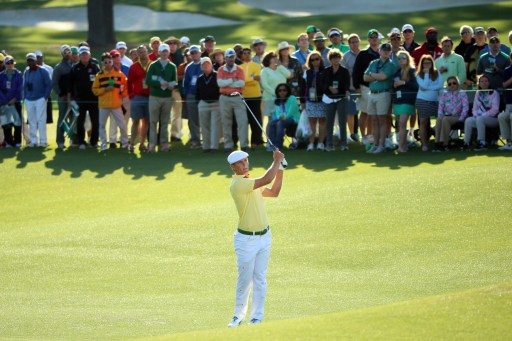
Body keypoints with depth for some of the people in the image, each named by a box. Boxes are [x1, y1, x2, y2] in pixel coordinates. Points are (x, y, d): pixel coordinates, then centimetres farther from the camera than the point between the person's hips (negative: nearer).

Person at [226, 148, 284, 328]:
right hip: (247, 239, -7)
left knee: (260, 279, 6)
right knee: (245, 280, 0)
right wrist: (277, 161, -10)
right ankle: (239, 316, 13)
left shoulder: (251, 183, 12)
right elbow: (266, 179, -24)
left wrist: (280, 168, 9)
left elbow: (274, 192, 18)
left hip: (264, 236, 7)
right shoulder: (237, 184, -18)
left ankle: (257, 317, 10)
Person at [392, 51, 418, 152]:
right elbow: (393, 84, 23)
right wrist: (394, 85, 1)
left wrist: (404, 83, -15)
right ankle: (404, 145, 14)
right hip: (397, 99, 7)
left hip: (407, 100, -7)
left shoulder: (411, 71, -3)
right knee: (400, 124, 7)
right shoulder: (397, 71, 15)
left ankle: (401, 146, -17)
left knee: (402, 123, -15)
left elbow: (416, 85, -10)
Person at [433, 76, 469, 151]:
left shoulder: (462, 94, 4)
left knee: (445, 119, -35)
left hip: (456, 117, -4)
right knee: (438, 119, -32)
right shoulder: (445, 94, 17)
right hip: (446, 116, 4)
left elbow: (465, 107, -5)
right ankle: (437, 142, -37)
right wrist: (440, 116, -5)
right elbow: (440, 106, 11)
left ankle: (445, 144, -34)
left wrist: (461, 119, -14)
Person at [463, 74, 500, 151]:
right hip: (479, 117, 5)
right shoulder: (478, 94, 17)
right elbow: (475, 108, 17)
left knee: (479, 119, -37)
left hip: (493, 118, -5)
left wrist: (482, 115, -16)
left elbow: (494, 110, -10)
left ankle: (482, 143, -37)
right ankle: (466, 143, -28)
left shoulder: (494, 93, 0)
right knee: (468, 120, -26)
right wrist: (476, 115, -5)